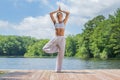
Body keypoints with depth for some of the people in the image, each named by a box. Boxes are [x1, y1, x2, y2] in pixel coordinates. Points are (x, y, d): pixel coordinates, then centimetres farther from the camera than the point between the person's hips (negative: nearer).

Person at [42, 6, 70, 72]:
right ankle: (57, 48, 9)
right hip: (55, 38, 2)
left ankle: (58, 69, 5)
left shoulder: (64, 22, 10)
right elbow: (50, 14, 10)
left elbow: (68, 13, 5)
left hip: (62, 39, -2)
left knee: (60, 54, -3)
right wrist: (57, 11, 19)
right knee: (45, 49, -9)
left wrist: (61, 11, 17)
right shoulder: (55, 22, 13)